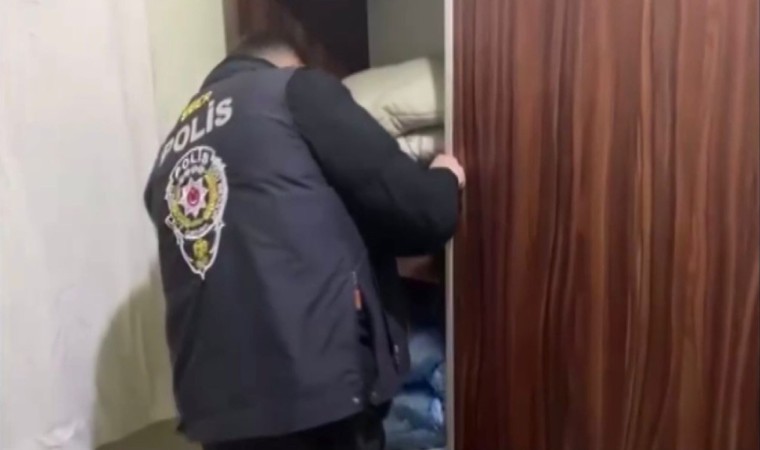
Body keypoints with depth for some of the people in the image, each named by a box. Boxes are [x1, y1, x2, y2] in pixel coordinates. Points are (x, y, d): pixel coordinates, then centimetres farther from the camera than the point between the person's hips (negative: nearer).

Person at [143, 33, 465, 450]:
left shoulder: (173, 150, 20)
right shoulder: (297, 90, 1)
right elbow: (417, 209, -5)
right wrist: (445, 181, 17)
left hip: (214, 396, 7)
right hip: (314, 386, -6)